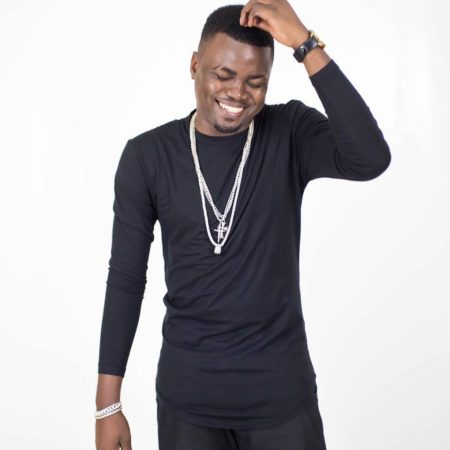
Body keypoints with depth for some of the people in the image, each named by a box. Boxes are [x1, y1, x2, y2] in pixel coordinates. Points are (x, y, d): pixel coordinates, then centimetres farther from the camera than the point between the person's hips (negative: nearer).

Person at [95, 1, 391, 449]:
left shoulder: (290, 133, -6)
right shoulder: (147, 156, -6)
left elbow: (370, 160, -27)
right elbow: (126, 278, -2)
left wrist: (305, 43, -27)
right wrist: (108, 404, -2)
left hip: (281, 390, 0)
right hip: (188, 393, 0)